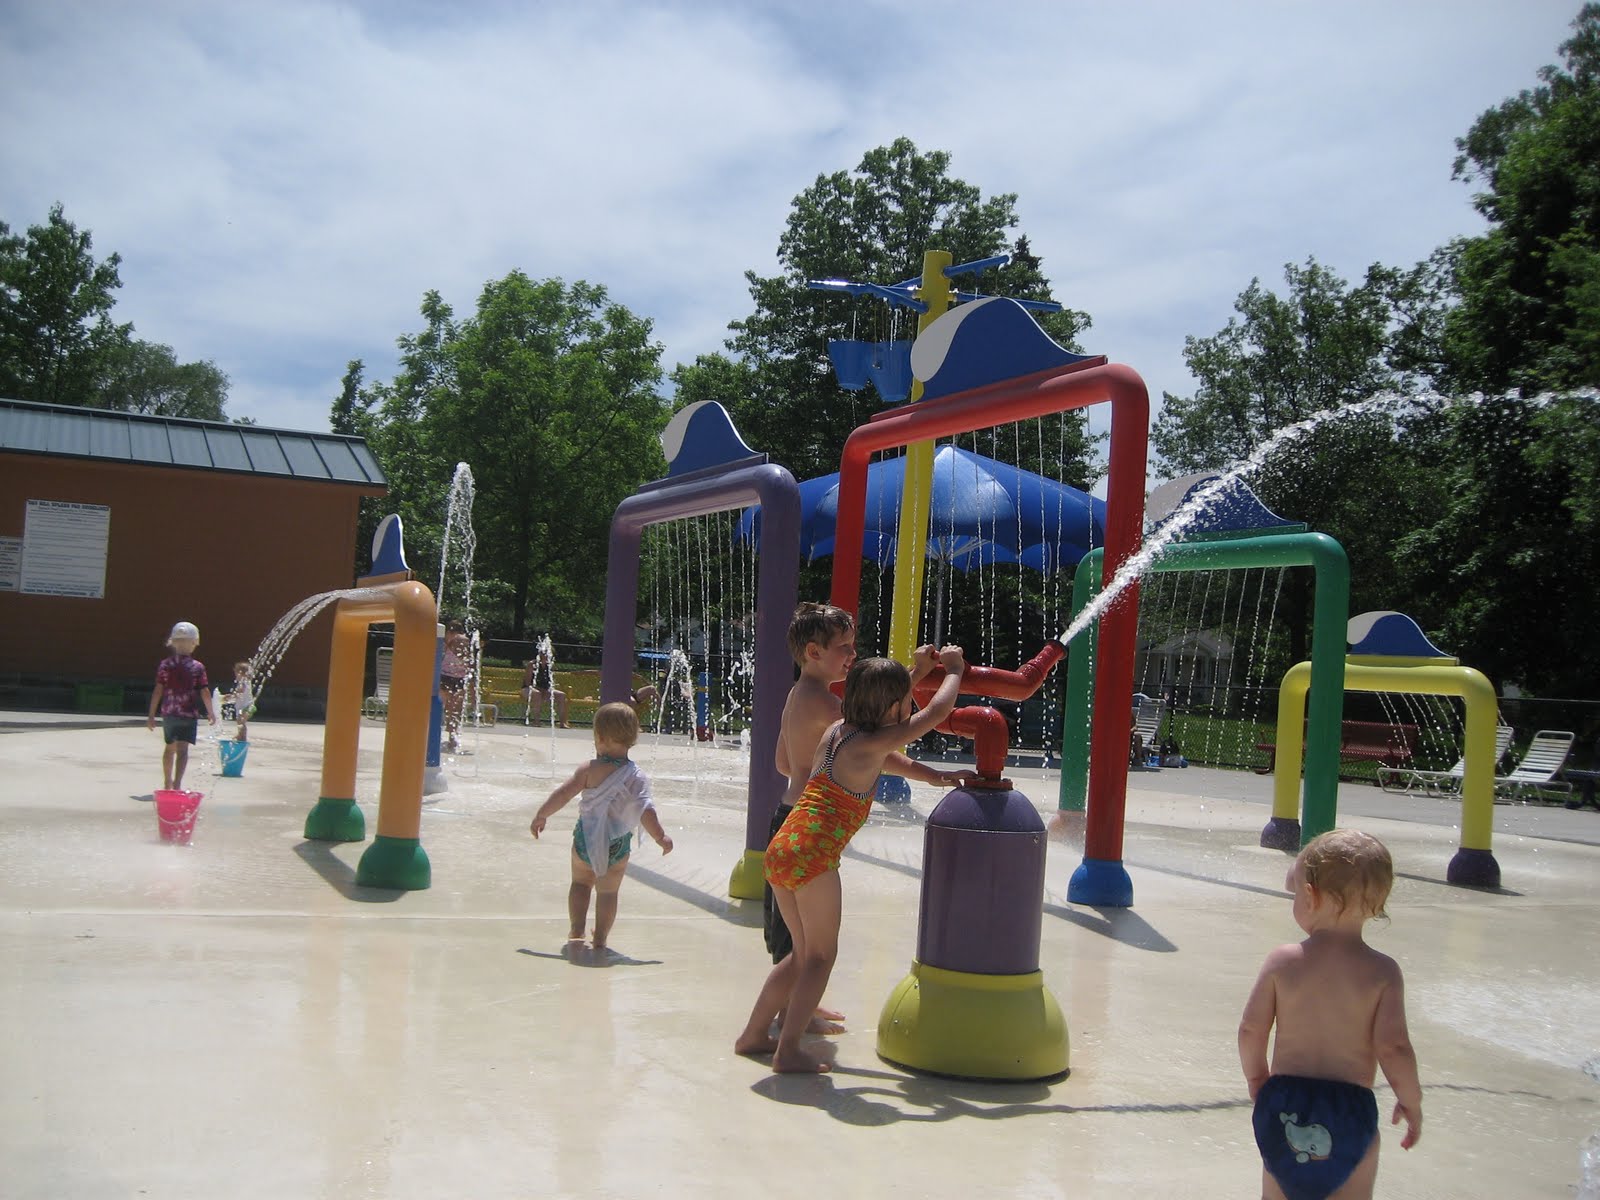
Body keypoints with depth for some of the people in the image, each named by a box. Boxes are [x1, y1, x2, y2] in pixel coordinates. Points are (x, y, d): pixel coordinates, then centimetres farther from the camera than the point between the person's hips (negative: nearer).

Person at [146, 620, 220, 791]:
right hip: (189, 714, -4)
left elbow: (158, 691, -2)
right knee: (182, 750, -8)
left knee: (170, 747, 20)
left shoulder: (165, 665, -1)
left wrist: (151, 715, 3)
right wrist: (211, 713, 4)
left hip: (168, 713, 4)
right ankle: (177, 783, -21)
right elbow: (205, 692, -8)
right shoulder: (197, 667, -7)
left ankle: (167, 782, 35)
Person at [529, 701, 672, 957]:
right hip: (618, 844, -1)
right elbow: (645, 811, -15)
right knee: (608, 892, 13)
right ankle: (599, 941, 17)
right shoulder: (636, 777, -12)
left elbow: (563, 794, -8)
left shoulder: (589, 769, -10)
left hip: (585, 838, 1)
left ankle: (576, 932, 15)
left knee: (580, 883, 22)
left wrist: (541, 815, 5)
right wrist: (661, 837, -5)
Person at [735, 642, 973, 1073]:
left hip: (780, 850, 8)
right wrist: (954, 669, 14)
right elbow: (938, 710, -2)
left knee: (804, 952, 19)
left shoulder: (837, 730, 13)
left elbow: (880, 712, 36)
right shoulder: (871, 746, -8)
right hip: (813, 856, -8)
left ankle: (754, 1034, 25)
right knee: (821, 955, 4)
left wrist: (917, 671, 37)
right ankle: (788, 1050, 1)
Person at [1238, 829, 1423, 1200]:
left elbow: (1251, 1030, -5)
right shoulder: (1383, 972, -9)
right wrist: (1411, 1100, 3)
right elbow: (1393, 1047, -14)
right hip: (1350, 1114, -1)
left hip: (1284, 1104, 1)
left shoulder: (1282, 961, -6)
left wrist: (1257, 1078, 13)